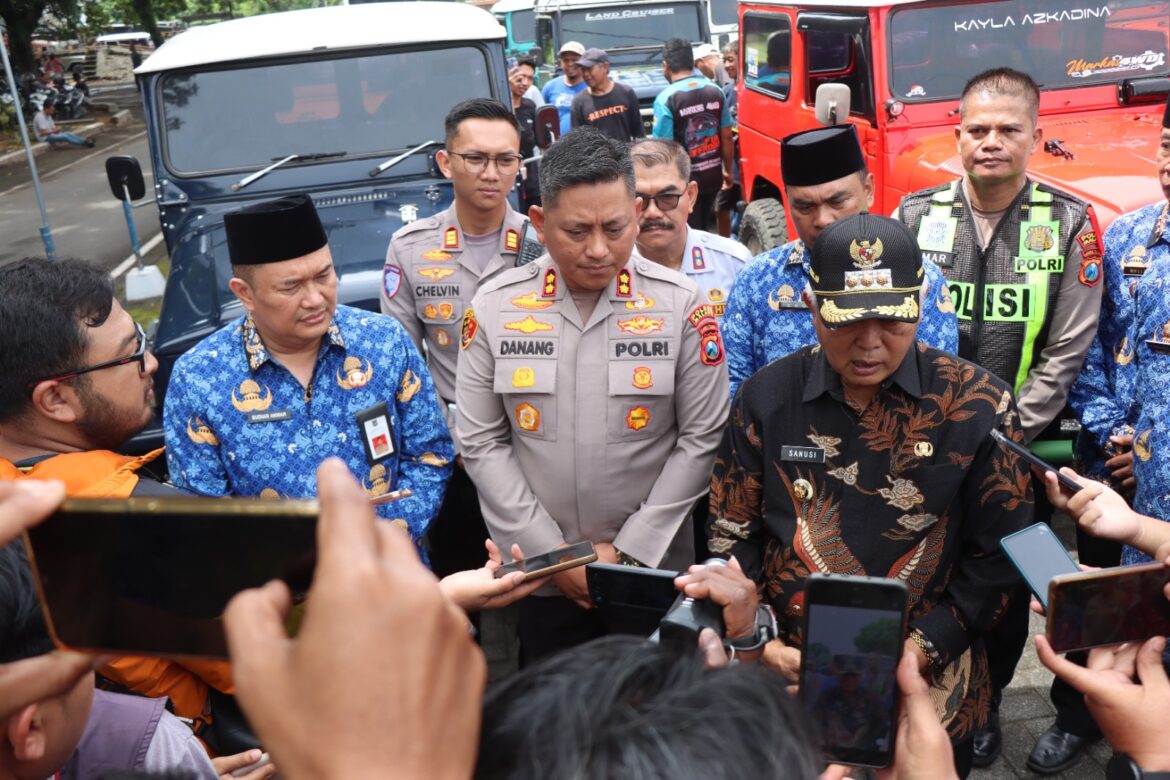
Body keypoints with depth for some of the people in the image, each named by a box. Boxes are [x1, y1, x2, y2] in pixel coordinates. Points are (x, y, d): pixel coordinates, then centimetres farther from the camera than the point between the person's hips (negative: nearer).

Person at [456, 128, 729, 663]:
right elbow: (482, 443, -2)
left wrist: (629, 550, -9)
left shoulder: (681, 306, -7)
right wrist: (550, 552, -7)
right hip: (541, 576, 1)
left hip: (655, 568, 0)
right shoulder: (494, 308, -4)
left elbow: (701, 438, -5)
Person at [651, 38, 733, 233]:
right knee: (704, 230, 21)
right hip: (713, 175, 5)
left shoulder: (666, 99, -16)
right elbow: (727, 138, 5)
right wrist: (728, 170, 18)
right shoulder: (715, 91, 0)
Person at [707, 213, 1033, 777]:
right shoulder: (766, 397, -5)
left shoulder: (978, 406, -9)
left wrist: (924, 649, -13)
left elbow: (998, 554, -4)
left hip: (929, 694, -1)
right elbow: (730, 537, 1)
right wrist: (761, 644, -10)